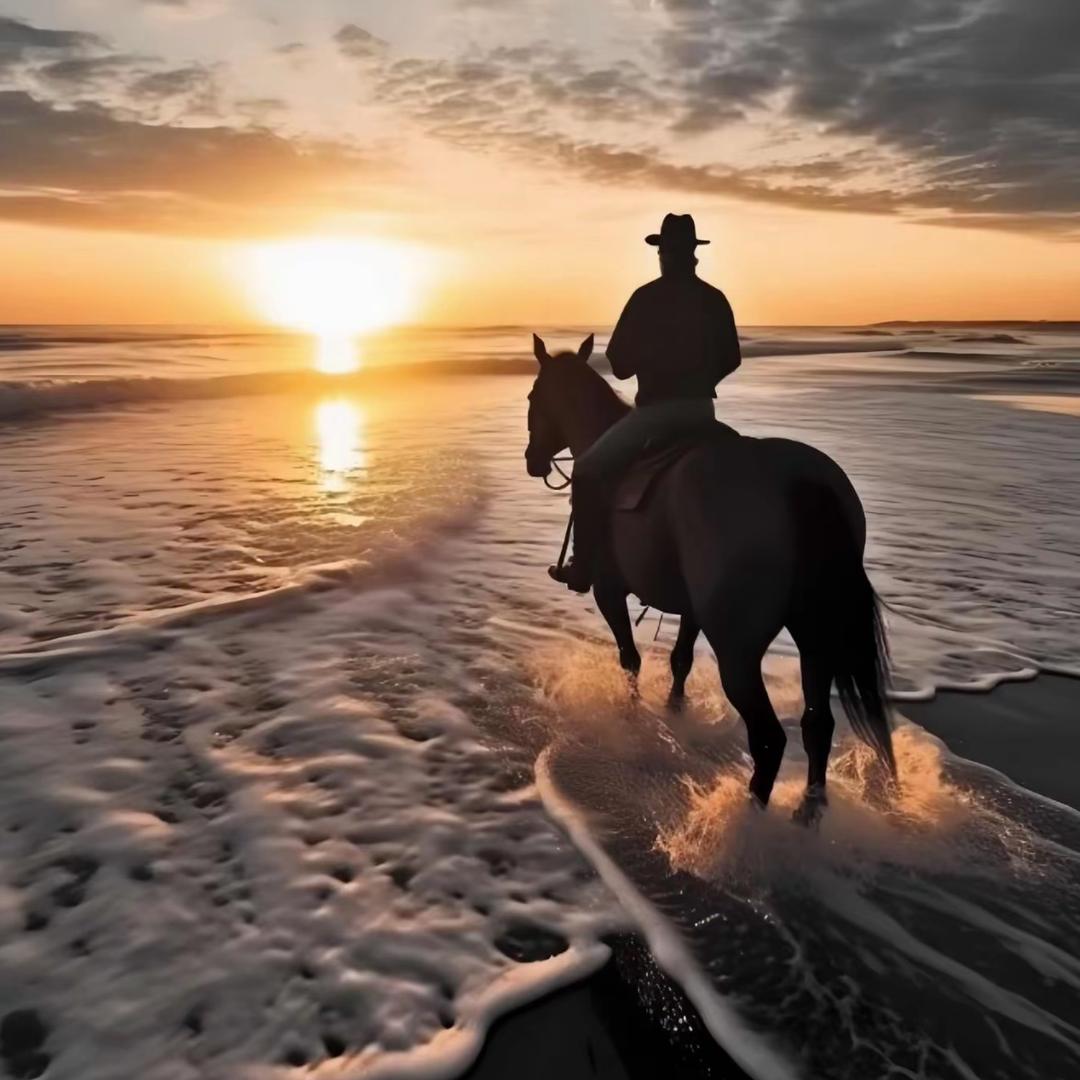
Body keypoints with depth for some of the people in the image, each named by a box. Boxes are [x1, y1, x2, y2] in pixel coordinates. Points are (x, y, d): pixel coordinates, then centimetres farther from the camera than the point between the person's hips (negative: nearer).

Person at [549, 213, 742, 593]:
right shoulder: (715, 299, 8)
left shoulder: (647, 297, -7)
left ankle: (584, 567, -2)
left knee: (589, 471, 2)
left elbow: (619, 362, -4)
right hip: (702, 408, 6)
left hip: (657, 408, -6)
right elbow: (731, 359, 15)